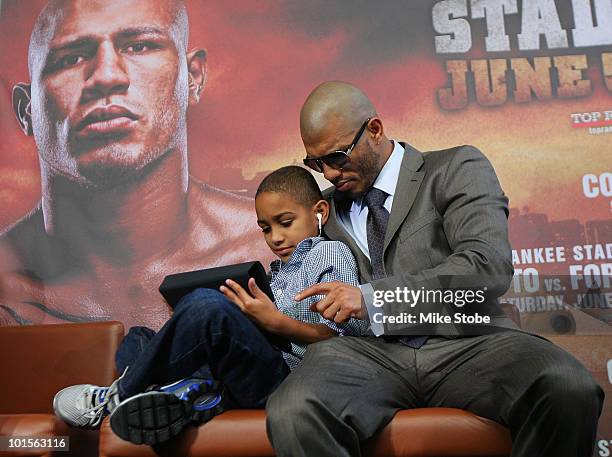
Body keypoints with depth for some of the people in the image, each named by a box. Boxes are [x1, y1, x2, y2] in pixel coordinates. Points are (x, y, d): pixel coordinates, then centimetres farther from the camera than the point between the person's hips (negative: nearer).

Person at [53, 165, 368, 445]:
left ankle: (119, 396, -12)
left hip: (283, 376, -9)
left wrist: (276, 322, -20)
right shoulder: (278, 271, 28)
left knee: (208, 305, -32)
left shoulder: (330, 253, 4)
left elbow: (346, 334, -10)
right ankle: (190, 394, -16)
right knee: (135, 340, 15)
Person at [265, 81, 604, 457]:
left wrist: (371, 298, -13)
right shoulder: (325, 209, 22)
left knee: (570, 388, -31)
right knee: (291, 413, -33)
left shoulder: (457, 168, 9)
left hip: (463, 344, 0)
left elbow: (489, 266, -8)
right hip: (370, 351, 1)